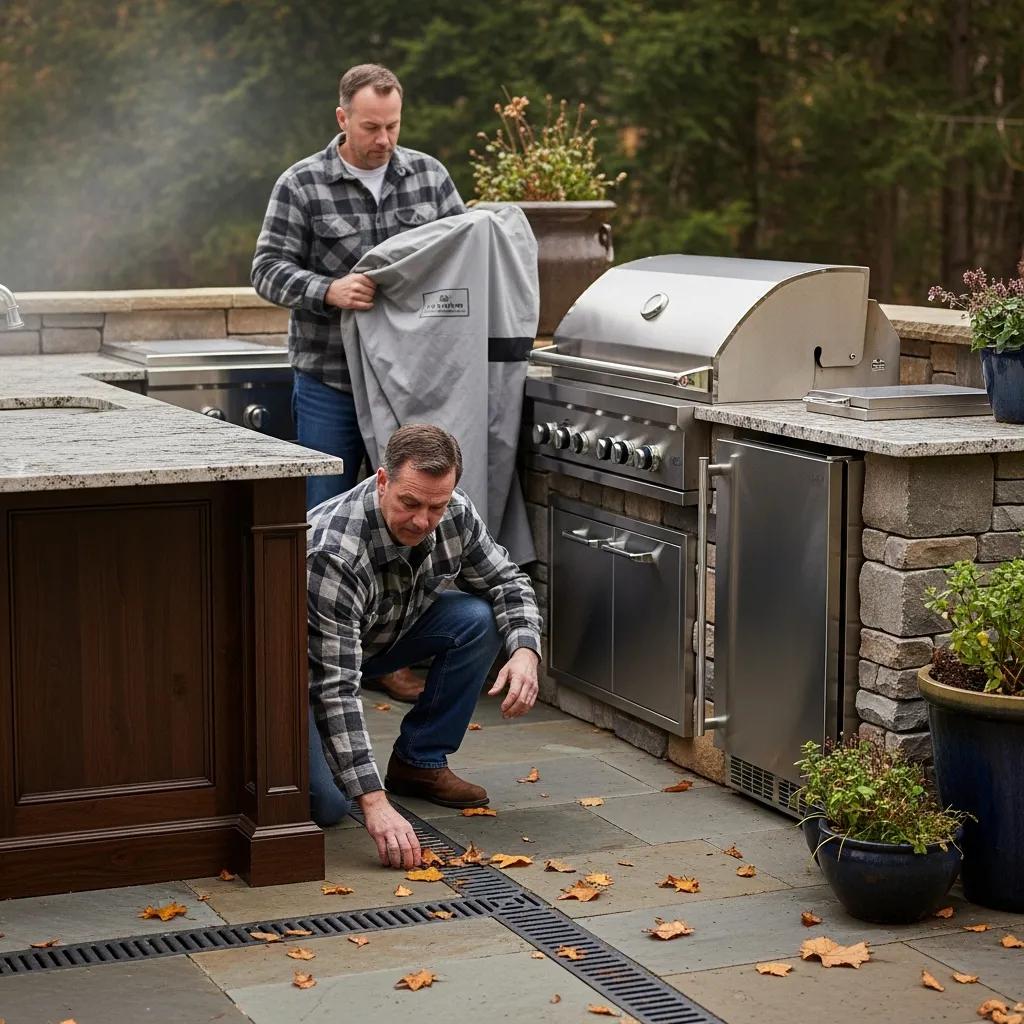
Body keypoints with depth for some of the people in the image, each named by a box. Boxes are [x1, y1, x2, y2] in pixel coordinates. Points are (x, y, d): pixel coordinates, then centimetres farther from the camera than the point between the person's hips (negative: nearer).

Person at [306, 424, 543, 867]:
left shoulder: (455, 515, -19)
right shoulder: (333, 553, -39)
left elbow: (507, 581, -2)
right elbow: (334, 687, -40)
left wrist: (525, 652, -25)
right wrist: (373, 802, -46)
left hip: (384, 635, 6)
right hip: (308, 661, -6)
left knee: (480, 619, -18)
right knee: (326, 805, -26)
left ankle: (419, 762, -2)